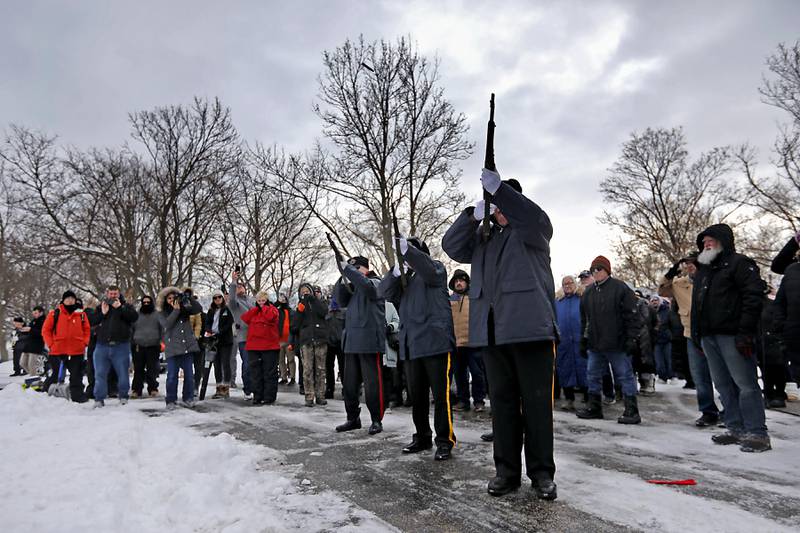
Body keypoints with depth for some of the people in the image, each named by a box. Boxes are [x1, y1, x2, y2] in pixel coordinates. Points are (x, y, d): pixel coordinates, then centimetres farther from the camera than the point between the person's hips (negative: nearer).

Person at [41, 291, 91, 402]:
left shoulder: (81, 314, 6)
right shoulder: (55, 313, 0)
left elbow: (87, 329, 12)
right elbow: (46, 330, 2)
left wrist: (85, 343, 1)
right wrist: (50, 344, -5)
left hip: (77, 351, 1)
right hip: (57, 351, -1)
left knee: (76, 376, 6)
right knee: (56, 375, 9)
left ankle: (77, 396, 13)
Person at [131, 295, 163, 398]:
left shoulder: (157, 315, 6)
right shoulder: (137, 315, 10)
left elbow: (162, 329, 8)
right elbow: (132, 329, 15)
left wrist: (160, 341, 1)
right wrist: (134, 342, 7)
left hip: (153, 347, -1)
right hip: (139, 346, 1)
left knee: (152, 369, 1)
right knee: (138, 369, 2)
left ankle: (153, 389, 8)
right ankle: (136, 390, 8)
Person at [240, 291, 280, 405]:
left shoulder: (272, 309, 4)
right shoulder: (253, 310, 17)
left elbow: (270, 316, -19)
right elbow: (245, 319, -2)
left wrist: (264, 307, -3)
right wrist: (256, 308, -3)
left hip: (270, 346, -4)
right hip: (253, 346, 4)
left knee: (270, 372, 0)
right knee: (255, 372, 7)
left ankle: (269, 397, 6)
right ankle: (257, 396, 15)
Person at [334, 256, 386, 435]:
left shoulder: (375, 282, -2)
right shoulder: (353, 286, 20)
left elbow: (366, 286, -24)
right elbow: (341, 300, 9)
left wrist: (347, 269, -17)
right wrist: (343, 280, -4)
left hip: (369, 341, -8)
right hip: (351, 341, 8)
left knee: (372, 382, -2)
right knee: (349, 383, 11)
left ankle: (376, 420, 8)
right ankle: (353, 418, 23)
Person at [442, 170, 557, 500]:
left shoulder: (532, 230, 10)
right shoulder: (483, 236, 23)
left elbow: (538, 220, -14)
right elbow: (452, 246, 10)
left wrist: (499, 188, -22)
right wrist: (473, 215, -5)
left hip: (529, 327, -4)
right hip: (492, 332, 4)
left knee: (537, 402, 1)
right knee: (502, 402, 8)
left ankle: (541, 472, 12)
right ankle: (507, 470, 17)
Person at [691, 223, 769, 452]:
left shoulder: (739, 263, -3)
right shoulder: (702, 269, 22)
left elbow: (754, 298, -13)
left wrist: (745, 332, -20)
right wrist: (697, 333, 17)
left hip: (731, 336, -8)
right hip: (708, 336, 8)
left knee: (745, 383, -6)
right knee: (723, 384, 11)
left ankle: (757, 433, 0)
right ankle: (736, 429, 18)